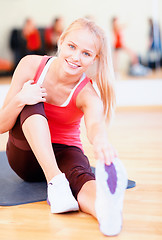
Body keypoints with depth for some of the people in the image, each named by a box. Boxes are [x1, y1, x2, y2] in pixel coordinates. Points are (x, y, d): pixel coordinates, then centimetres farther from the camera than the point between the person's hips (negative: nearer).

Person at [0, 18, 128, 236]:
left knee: (79, 176, -38)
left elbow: (95, 123, -44)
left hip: (63, 153, -1)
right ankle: (56, 182, -44)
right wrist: (19, 100, -32)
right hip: (25, 154, 2)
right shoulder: (31, 66, -13)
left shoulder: (87, 94, -18)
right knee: (31, 103, -28)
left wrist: (100, 139, -69)